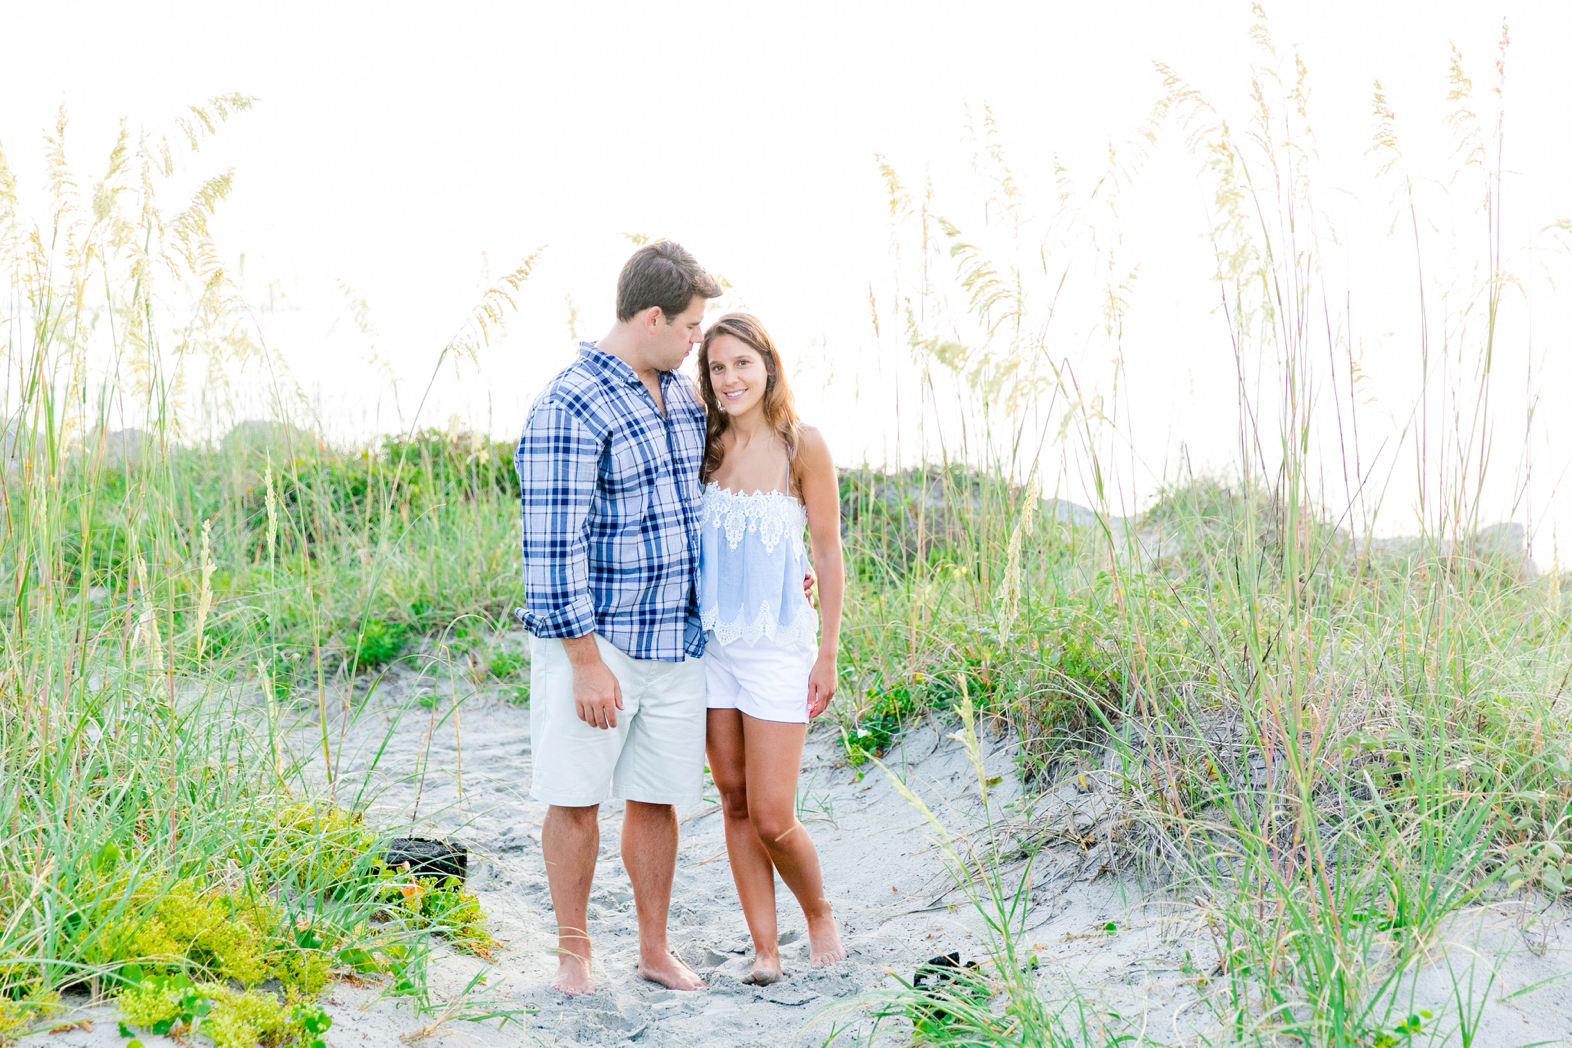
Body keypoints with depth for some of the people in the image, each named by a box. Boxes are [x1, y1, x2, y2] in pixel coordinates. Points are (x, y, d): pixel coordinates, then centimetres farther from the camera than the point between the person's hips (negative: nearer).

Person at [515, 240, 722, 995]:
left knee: (657, 797, 11)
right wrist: (588, 662, -19)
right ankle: (573, 952, 18)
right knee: (577, 797, 3)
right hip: (593, 641, -7)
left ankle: (655, 949, 23)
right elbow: (553, 544, -19)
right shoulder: (570, 408, -16)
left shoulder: (679, 392, 11)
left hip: (676, 640, 7)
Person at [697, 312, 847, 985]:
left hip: (779, 647, -4)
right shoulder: (704, 447, 3)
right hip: (711, 644, 4)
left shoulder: (802, 446, -8)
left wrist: (827, 654, -5)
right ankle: (764, 948, 16)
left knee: (771, 819, -4)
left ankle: (818, 911, 23)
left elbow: (829, 555, -4)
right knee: (735, 804, 7)